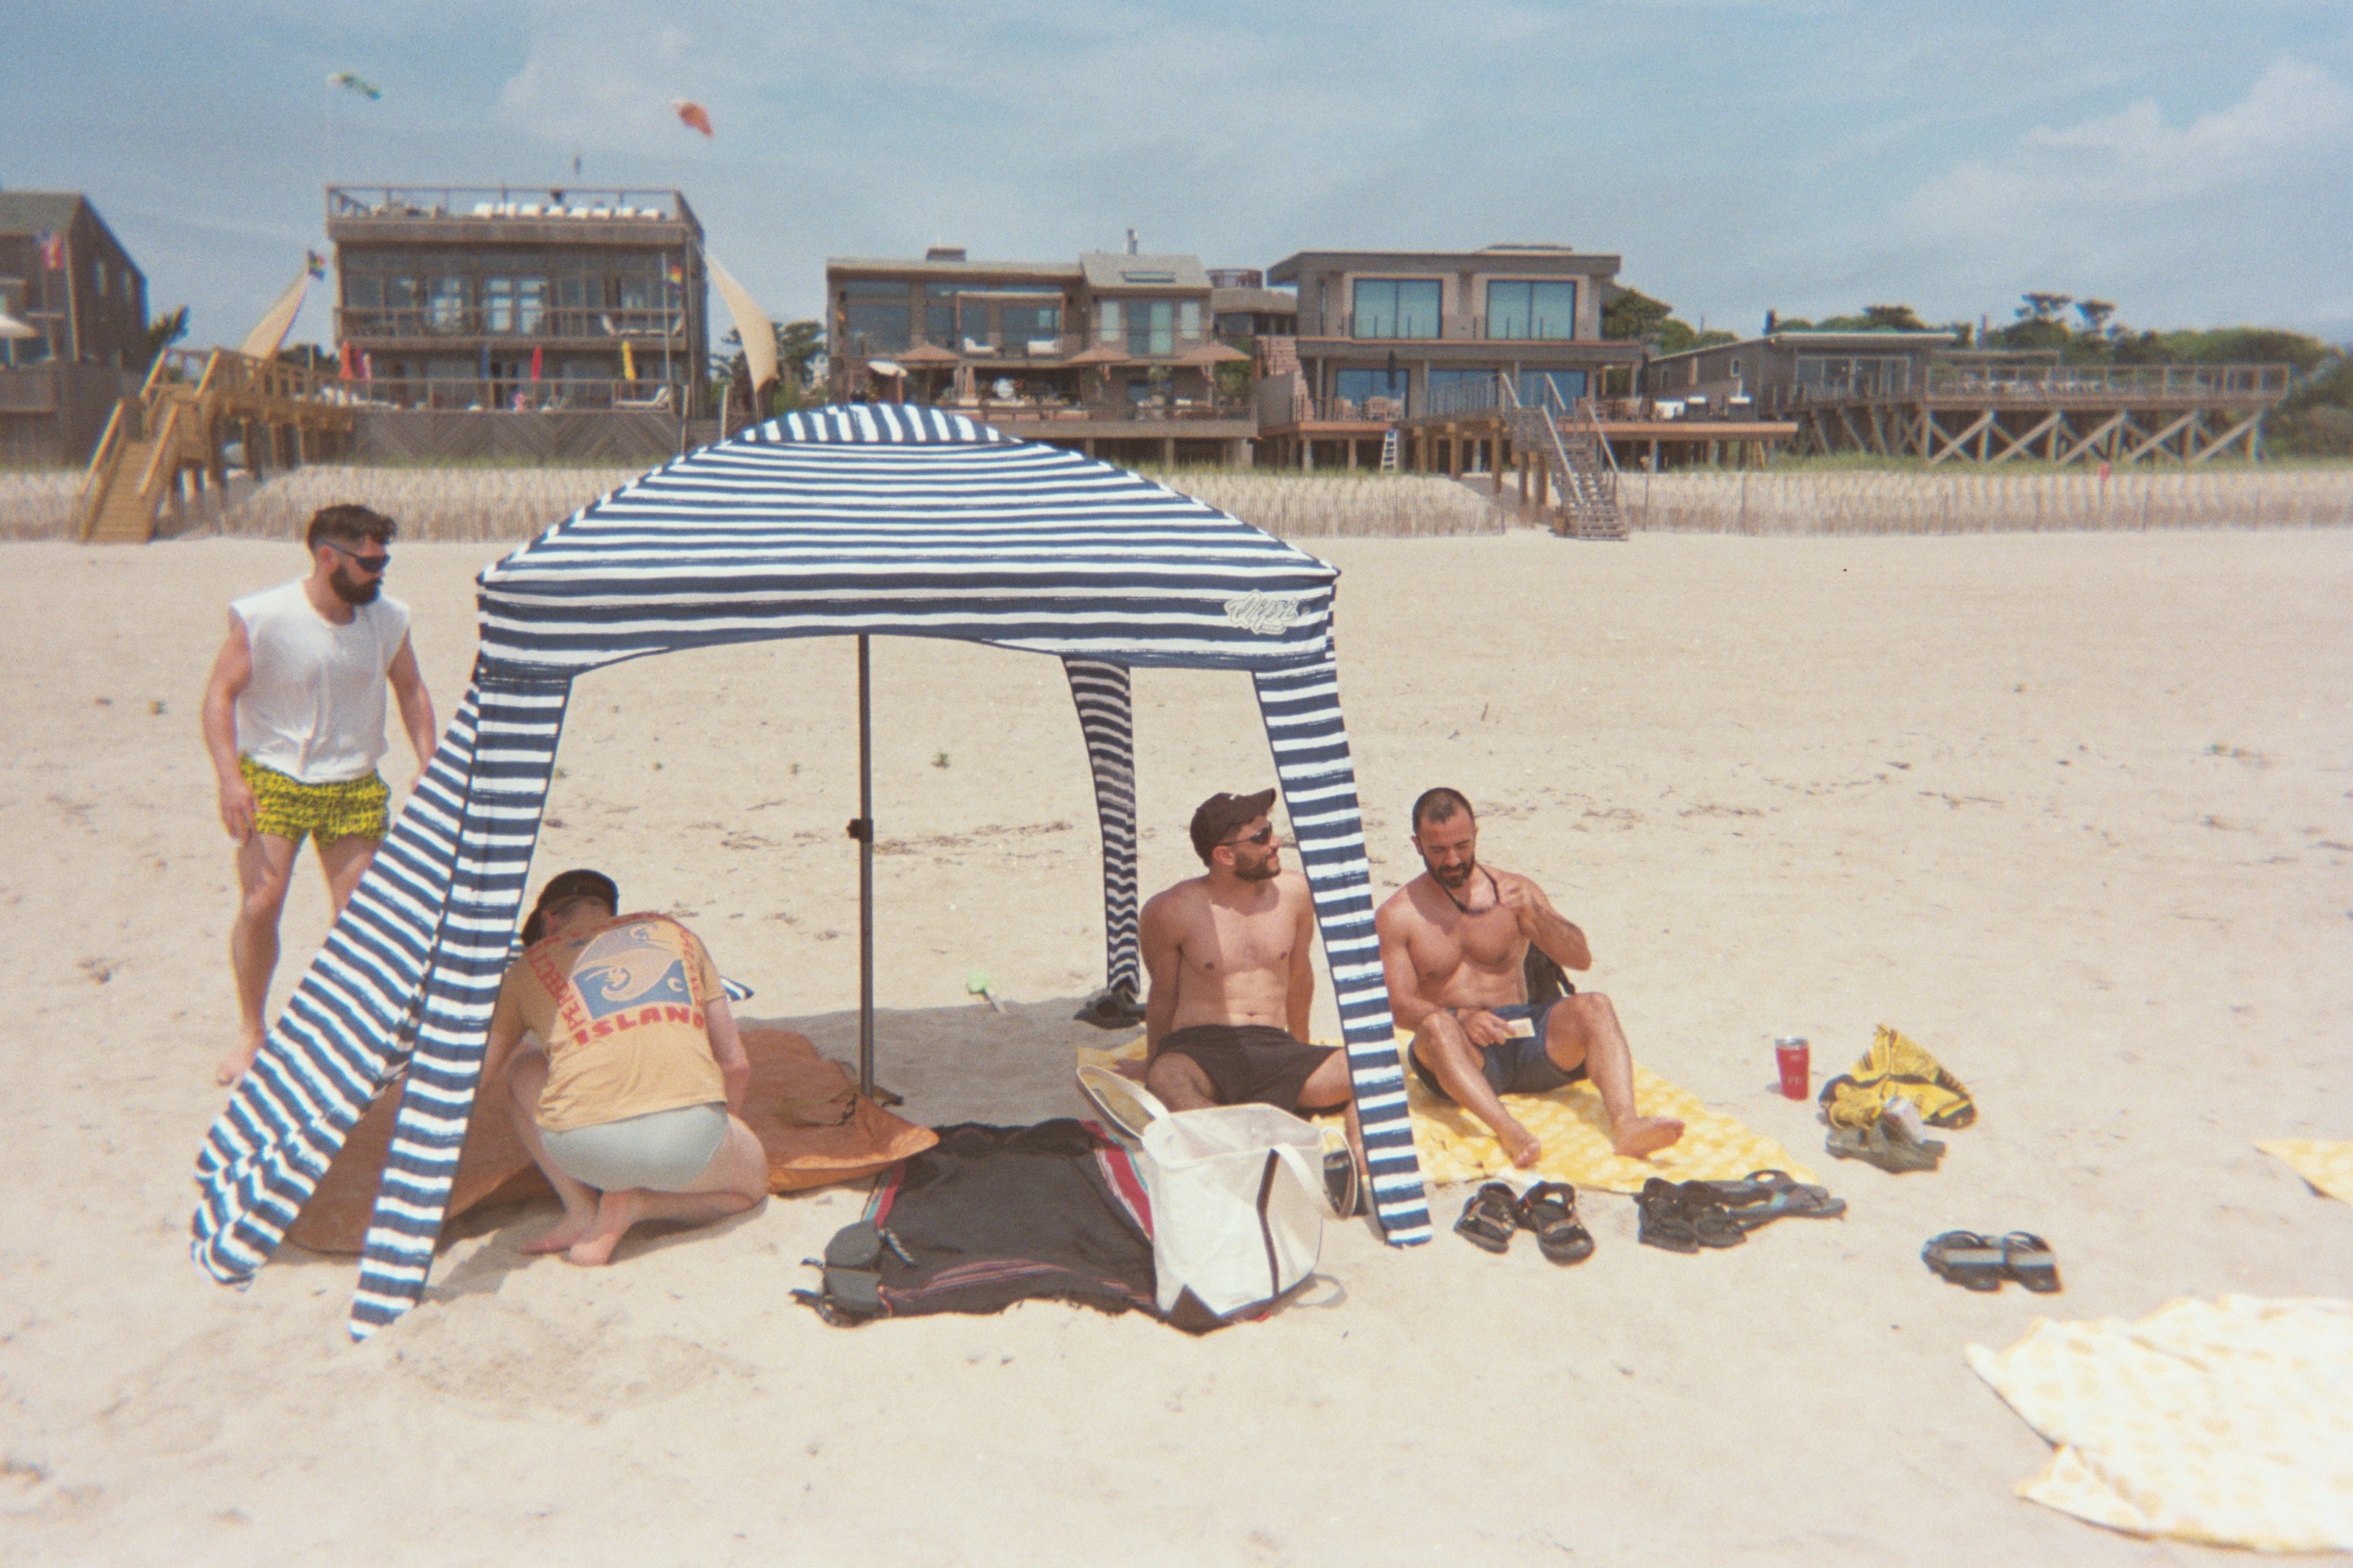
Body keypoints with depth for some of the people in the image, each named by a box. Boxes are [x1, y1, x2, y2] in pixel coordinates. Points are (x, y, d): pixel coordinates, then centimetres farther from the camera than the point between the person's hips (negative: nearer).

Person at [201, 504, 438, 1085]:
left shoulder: (388, 618, -1)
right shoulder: (264, 617, -12)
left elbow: (411, 689, 11)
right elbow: (220, 693, -8)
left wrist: (427, 765, 3)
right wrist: (230, 777, -18)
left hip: (354, 786, 3)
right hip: (273, 779, -3)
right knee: (260, 902, -10)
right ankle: (250, 1031, 9)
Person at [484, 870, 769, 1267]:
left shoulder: (532, 964, 21)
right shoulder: (674, 933, 26)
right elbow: (736, 1066, 27)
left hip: (586, 1146, -1)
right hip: (692, 1133, 1)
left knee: (524, 1072, 32)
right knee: (752, 1181, 34)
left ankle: (581, 1210, 14)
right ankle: (637, 1205, 7)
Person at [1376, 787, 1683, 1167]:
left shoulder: (1512, 890, 12)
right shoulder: (1396, 917, 5)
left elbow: (1581, 959, 2)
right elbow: (1400, 1007, -4)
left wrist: (1534, 912, -16)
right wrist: (1462, 1020, -23)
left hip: (1524, 1040, 3)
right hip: (1463, 1053, -3)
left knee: (1593, 1007, -24)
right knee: (1436, 1025, -36)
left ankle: (1625, 1124, -44)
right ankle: (1510, 1132, -54)